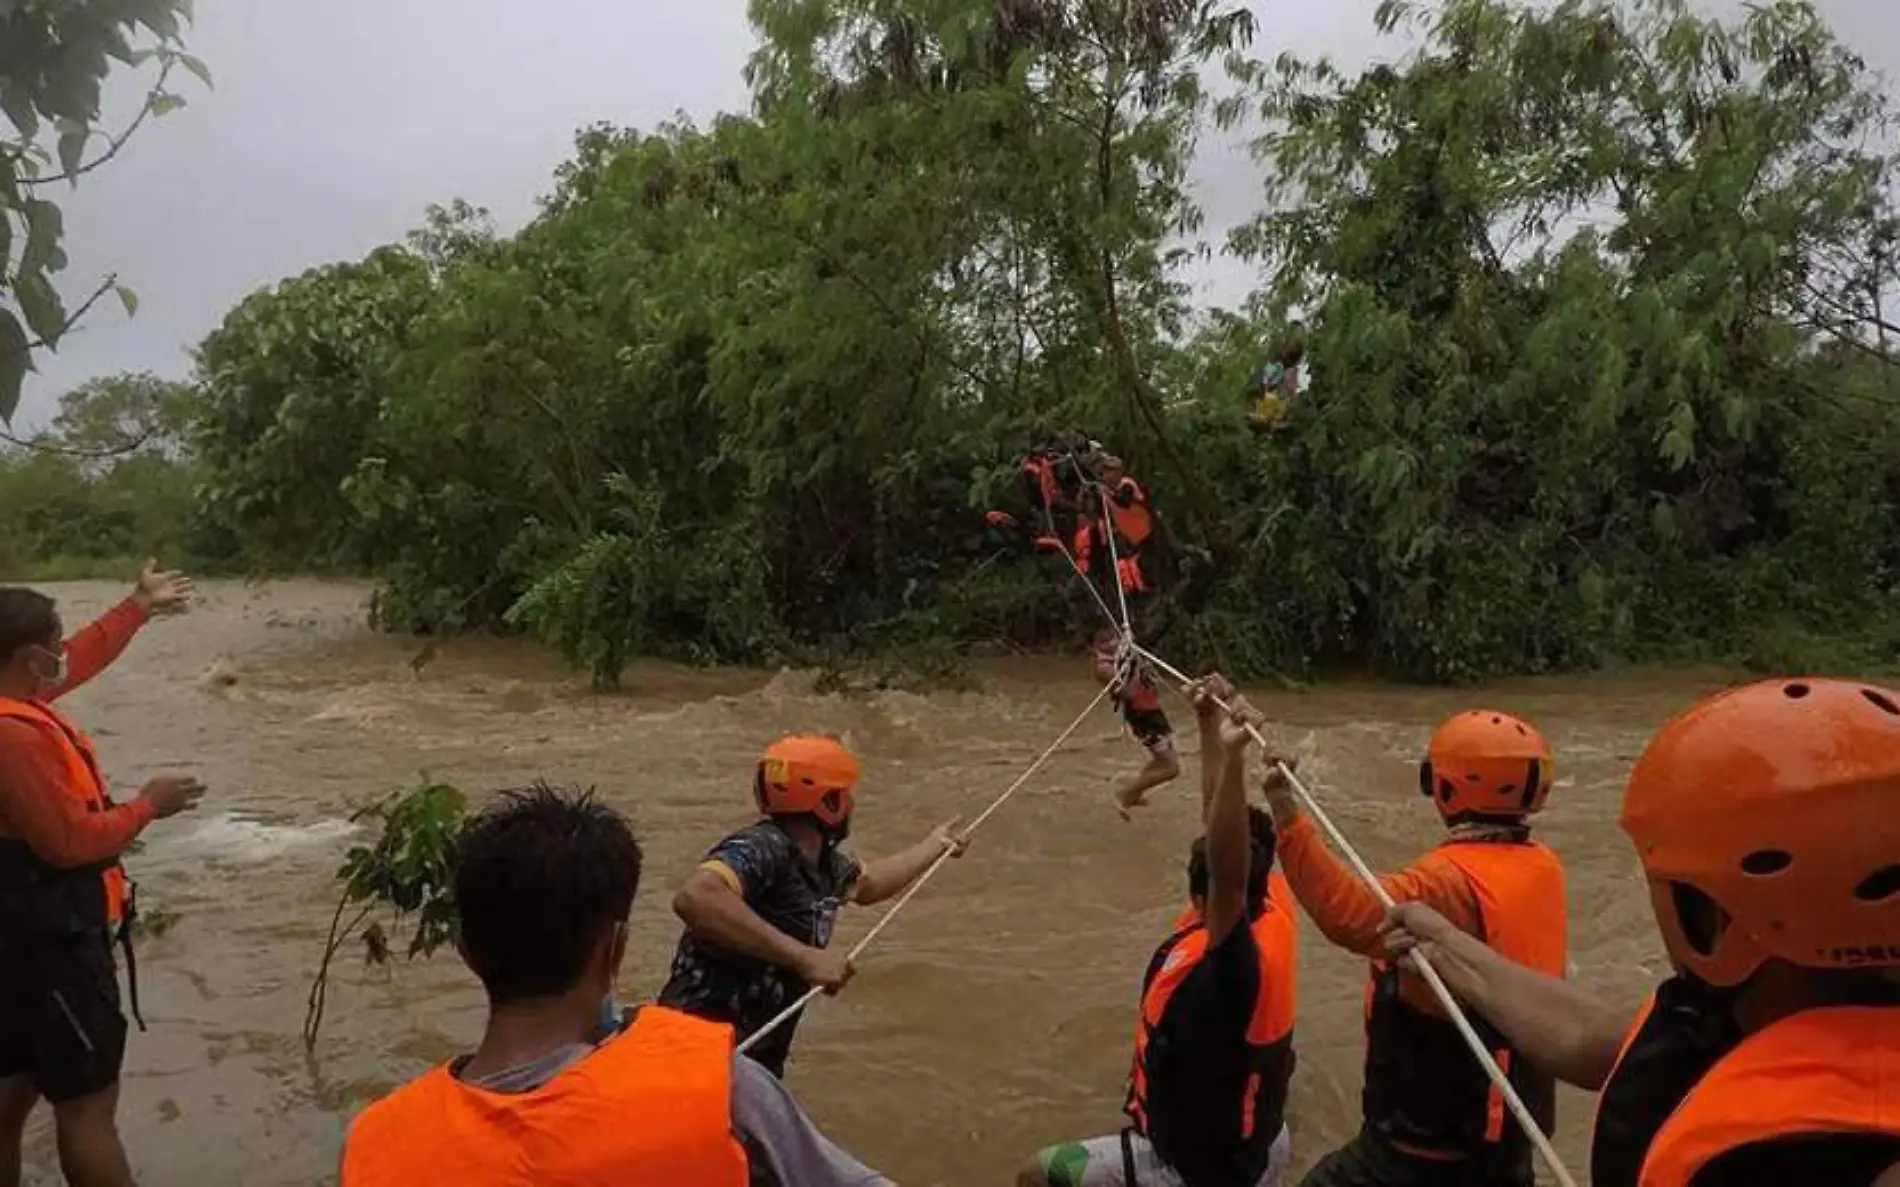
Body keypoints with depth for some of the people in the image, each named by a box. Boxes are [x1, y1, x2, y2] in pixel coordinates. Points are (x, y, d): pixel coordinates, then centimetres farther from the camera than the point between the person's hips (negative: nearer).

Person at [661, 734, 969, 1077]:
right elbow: (694, 897, -42)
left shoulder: (825, 862, 6)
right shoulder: (760, 849, -22)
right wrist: (804, 956, -39)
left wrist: (934, 845, 42)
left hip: (752, 1057, 9)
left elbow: (867, 883, 29)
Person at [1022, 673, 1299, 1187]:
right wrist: (1209, 722, -7)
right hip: (1260, 1146, 8)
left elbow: (1228, 876, -54)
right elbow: (1220, 813, -5)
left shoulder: (1236, 963, -34)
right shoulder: (1273, 910, -15)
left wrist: (1233, 756, -65)